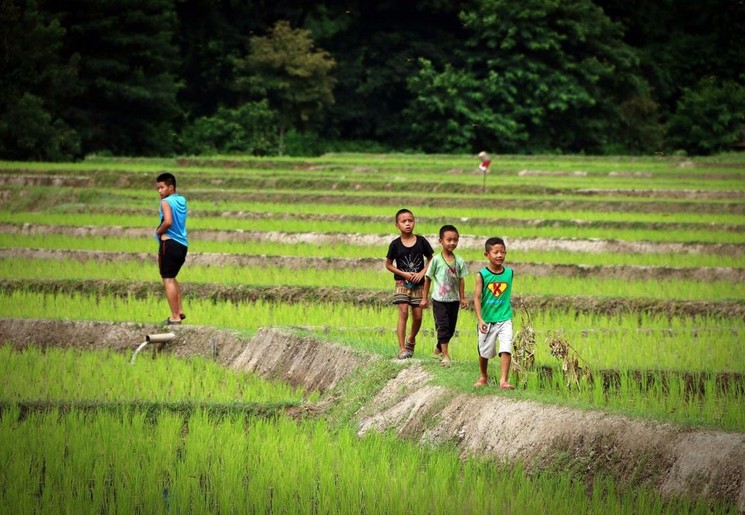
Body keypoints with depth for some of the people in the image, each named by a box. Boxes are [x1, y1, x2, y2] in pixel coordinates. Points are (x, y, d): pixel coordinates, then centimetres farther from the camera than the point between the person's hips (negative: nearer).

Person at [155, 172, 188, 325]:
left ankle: (175, 316, -8)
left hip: (169, 243, -8)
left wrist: (159, 231, -7)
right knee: (172, 278, 24)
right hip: (182, 244, 8)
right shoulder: (182, 201, 13)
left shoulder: (166, 202, -11)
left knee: (168, 279, -5)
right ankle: (179, 311, 23)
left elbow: (168, 221, -24)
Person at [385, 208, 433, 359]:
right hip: (402, 284, -2)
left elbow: (430, 259, 8)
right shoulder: (395, 244, -5)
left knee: (417, 316, 3)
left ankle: (411, 340, 31)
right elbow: (388, 264, 3)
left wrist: (422, 273, -8)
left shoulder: (421, 241, -2)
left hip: (418, 284, 2)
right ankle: (402, 349, -11)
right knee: (403, 313, -11)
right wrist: (404, 274, -10)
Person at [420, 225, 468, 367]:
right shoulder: (436, 260, -9)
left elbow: (461, 280, 9)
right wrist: (425, 298, 1)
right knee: (443, 326, -10)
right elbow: (428, 279, -2)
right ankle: (445, 355, -9)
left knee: (451, 328, 11)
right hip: (439, 300, -4)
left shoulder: (459, 261, 1)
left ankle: (439, 348, 32)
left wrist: (462, 298, 9)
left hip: (454, 300, 4)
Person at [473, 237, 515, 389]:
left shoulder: (509, 273, -1)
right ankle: (483, 377, 36)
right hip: (487, 320, -1)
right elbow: (477, 298, -12)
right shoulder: (482, 275, -9)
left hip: (505, 319, 1)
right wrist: (480, 320, -20)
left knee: (506, 350, -15)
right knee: (484, 352, 14)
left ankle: (503, 380, -13)